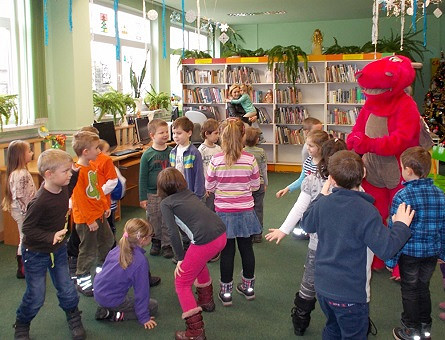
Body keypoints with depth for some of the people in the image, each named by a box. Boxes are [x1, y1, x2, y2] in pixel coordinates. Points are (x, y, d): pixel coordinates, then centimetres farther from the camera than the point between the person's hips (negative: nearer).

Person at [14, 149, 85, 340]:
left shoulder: (62, 188, -10)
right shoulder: (40, 202, -33)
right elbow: (27, 229, -25)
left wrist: (75, 173, 5)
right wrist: (51, 237, -36)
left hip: (58, 249, 6)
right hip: (36, 254, -6)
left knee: (67, 290, 11)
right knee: (36, 297, 8)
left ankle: (74, 321, 36)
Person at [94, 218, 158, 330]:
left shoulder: (119, 248, -5)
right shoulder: (140, 261, -25)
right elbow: (141, 291, -17)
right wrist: (144, 318, -6)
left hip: (98, 292, 7)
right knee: (153, 306, 7)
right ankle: (116, 315, -4)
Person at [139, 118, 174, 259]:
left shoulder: (171, 152, -1)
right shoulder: (147, 155, -6)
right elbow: (143, 178, -2)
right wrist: (142, 198, -4)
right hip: (152, 194, -1)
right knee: (153, 221, 10)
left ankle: (167, 245, 20)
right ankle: (156, 242, 29)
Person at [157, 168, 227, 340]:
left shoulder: (166, 203, 6)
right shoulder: (189, 194, 23)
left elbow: (174, 232, -5)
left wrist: (180, 259, 4)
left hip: (205, 241, -7)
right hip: (221, 235, 7)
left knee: (182, 283, 9)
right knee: (198, 261, 37)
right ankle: (206, 300, 49)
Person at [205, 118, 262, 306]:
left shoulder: (216, 161, -14)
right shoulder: (250, 160, -11)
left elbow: (209, 186, -4)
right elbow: (255, 185, 0)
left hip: (224, 212, -1)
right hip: (245, 211, 1)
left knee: (227, 251, 9)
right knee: (246, 248, 15)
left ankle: (226, 291, 20)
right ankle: (248, 286, 32)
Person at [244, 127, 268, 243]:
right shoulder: (261, 152, -7)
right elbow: (264, 169, 0)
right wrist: (265, 183, 13)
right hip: (259, 185, 1)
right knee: (258, 209, 9)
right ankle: (257, 235, 16)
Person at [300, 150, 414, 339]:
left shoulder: (323, 203, -6)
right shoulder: (366, 211, -23)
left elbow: (306, 224, 14)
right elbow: (386, 249, -24)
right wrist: (401, 225, -9)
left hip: (322, 286, 6)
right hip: (349, 295, -5)